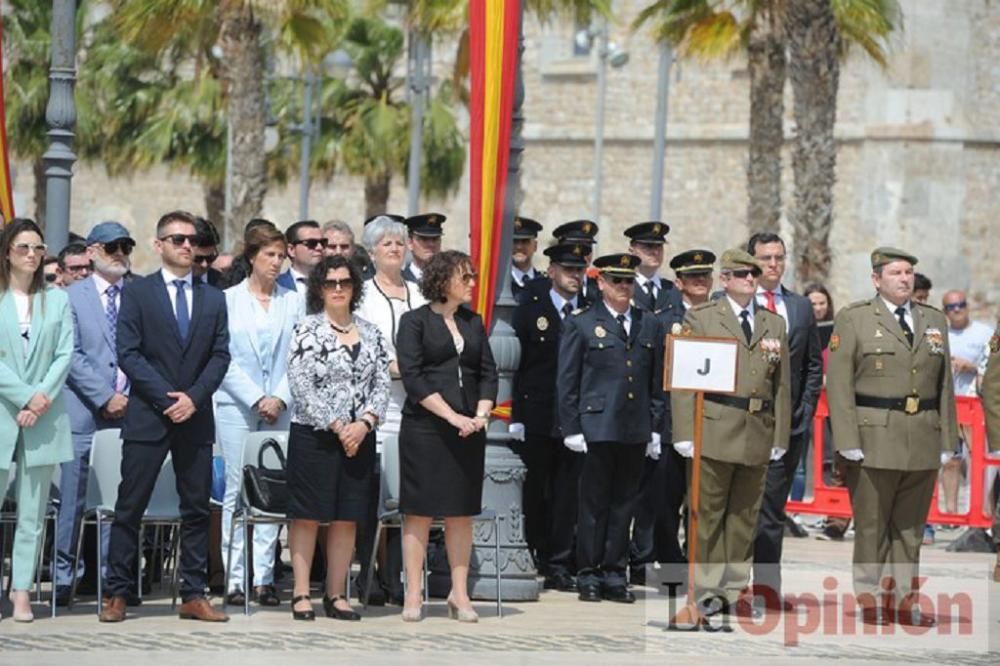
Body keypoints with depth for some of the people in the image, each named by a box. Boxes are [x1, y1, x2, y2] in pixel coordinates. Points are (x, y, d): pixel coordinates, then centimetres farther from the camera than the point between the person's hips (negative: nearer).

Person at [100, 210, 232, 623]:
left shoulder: (213, 299, 13)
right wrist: (167, 398, -13)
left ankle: (194, 596, 8)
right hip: (147, 415, -4)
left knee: (197, 508, 4)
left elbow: (220, 355, 7)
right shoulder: (137, 293, 2)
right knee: (130, 507, -2)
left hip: (196, 418, 4)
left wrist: (194, 397, -9)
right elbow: (128, 353, -6)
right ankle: (117, 594, 2)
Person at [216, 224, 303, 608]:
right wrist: (256, 399, -9)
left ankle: (264, 576, 3)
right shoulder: (229, 300, 3)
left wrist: (280, 398, -9)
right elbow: (224, 358, -2)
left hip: (279, 407, 2)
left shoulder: (293, 302, 8)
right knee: (236, 489, -2)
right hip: (236, 404, -2)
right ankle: (234, 578, -1)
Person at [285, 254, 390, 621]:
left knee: (347, 518, 6)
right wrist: (337, 426, -13)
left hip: (359, 438, 4)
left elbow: (382, 383, 7)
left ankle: (336, 594, 12)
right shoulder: (308, 330, -3)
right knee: (308, 515, -2)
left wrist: (364, 423, -9)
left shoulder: (369, 333, 11)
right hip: (314, 436, -4)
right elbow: (301, 386, -11)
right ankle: (302, 594, 1)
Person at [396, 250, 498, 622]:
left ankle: (459, 594, 7)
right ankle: (413, 595, 0)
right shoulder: (415, 322, -2)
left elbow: (488, 372, 11)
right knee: (419, 511, -2)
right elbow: (413, 377, -10)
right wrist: (452, 416, -17)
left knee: (462, 512, 5)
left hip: (468, 431, 5)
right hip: (424, 428, -5)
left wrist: (481, 415, -7)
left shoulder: (473, 322, 13)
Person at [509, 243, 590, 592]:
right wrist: (515, 417, -7)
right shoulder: (529, 311, 3)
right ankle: (531, 561, 11)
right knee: (533, 494, 3)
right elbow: (513, 365, 0)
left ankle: (559, 564, 5)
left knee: (567, 494, 1)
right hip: (536, 420, -2)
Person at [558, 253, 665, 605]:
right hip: (597, 427, -4)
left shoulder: (650, 325, 12)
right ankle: (589, 576, 6)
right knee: (594, 504, 0)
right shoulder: (580, 324, 2)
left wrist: (656, 428, 9)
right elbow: (567, 382, 0)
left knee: (623, 504, 7)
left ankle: (614, 574, 13)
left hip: (636, 430, 4)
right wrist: (571, 428, -6)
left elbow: (657, 382, 14)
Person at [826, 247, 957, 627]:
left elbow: (944, 384, 14)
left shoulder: (935, 322, 14)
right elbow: (838, 383, -4)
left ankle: (904, 601, 13)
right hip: (873, 442, -4)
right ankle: (870, 601, 7)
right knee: (871, 527, 1)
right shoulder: (853, 320, 1)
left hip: (923, 444, 4)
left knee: (910, 528, 8)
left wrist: (947, 439, 8)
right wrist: (847, 440, -12)